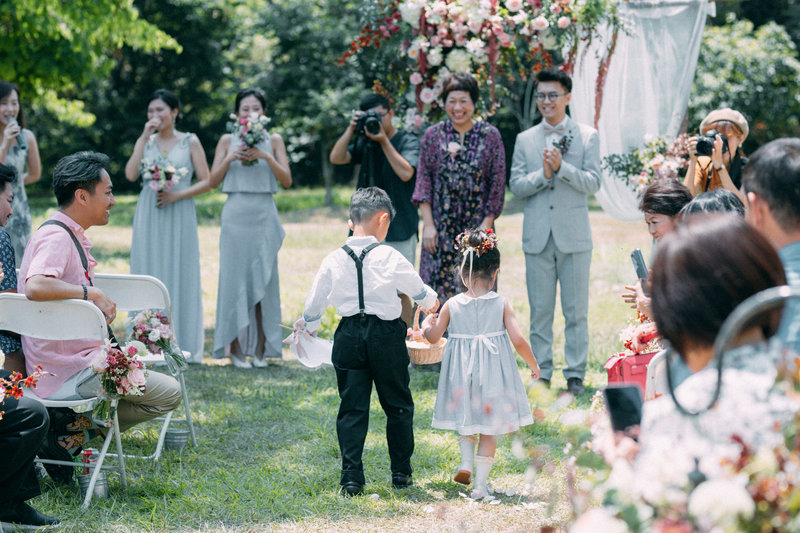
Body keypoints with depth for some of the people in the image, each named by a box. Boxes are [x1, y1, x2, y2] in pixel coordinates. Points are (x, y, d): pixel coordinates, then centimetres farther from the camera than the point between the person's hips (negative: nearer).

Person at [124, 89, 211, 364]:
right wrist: (145, 138, -7)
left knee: (180, 275, -2)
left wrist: (177, 195, -13)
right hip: (148, 215, 3)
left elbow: (206, 181, 0)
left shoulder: (190, 142, 4)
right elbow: (131, 174, -5)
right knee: (150, 276, 1)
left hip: (179, 215, -2)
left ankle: (182, 346, 3)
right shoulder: (145, 141, 11)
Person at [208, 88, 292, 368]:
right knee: (234, 276, -2)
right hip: (236, 215, 0)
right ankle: (235, 347, 2)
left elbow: (287, 180, -1)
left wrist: (266, 156, -13)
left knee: (264, 278, 0)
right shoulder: (228, 141, 7)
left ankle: (261, 347, 6)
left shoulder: (273, 140, 7)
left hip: (264, 216, 0)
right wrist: (230, 158, -11)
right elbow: (213, 181, 4)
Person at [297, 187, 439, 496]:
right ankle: (401, 472, 20)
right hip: (387, 336, -2)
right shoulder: (389, 257, -8)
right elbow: (421, 293, 4)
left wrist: (305, 327, 29)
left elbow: (315, 303, 8)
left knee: (352, 407, 7)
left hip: (349, 337, 2)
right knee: (398, 405, 13)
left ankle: (351, 478, 2)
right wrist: (431, 303, 27)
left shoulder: (333, 260, -1)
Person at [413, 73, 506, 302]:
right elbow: (424, 179, 5)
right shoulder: (433, 135, 6)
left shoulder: (490, 135, 2)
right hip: (440, 230, 1)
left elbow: (498, 184, 1)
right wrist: (428, 225, -4)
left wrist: (486, 225, -6)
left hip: (477, 227, -1)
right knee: (437, 294, -1)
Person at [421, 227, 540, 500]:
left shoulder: (452, 305, -5)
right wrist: (533, 365, 2)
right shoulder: (502, 304, -8)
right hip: (493, 372, -1)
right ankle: (480, 483, 6)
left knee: (466, 420, 26)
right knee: (489, 428, 9)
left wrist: (427, 324, 21)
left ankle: (466, 462, 9)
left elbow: (433, 337, -1)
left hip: (462, 372, 1)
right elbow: (518, 339, -13)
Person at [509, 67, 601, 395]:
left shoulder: (587, 137, 4)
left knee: (576, 310, 1)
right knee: (540, 311, 5)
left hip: (574, 235, -2)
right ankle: (541, 374, 12)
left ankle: (575, 374, 9)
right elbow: (516, 186, 3)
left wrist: (562, 167, -18)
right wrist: (543, 174, -14)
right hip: (538, 236, 2)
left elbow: (593, 183, -4)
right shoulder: (525, 140, 10)